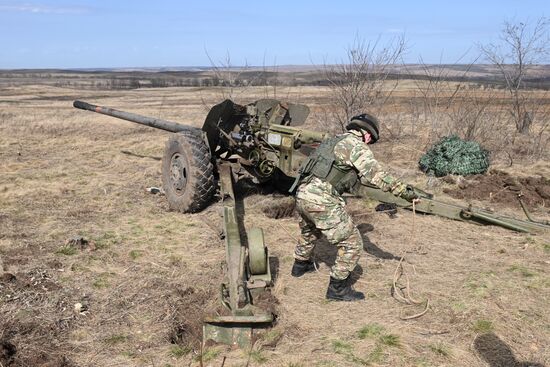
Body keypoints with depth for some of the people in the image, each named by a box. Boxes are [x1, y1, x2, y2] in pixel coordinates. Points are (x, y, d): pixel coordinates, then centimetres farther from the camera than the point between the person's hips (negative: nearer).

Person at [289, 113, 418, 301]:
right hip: (322, 201, -9)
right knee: (352, 243, 3)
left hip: (302, 194, 9)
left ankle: (300, 265, 56)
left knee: (309, 231, 36)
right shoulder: (356, 146, -4)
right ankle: (338, 288, 10)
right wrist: (404, 190, -10)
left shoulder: (334, 140, 22)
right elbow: (376, 175, -13)